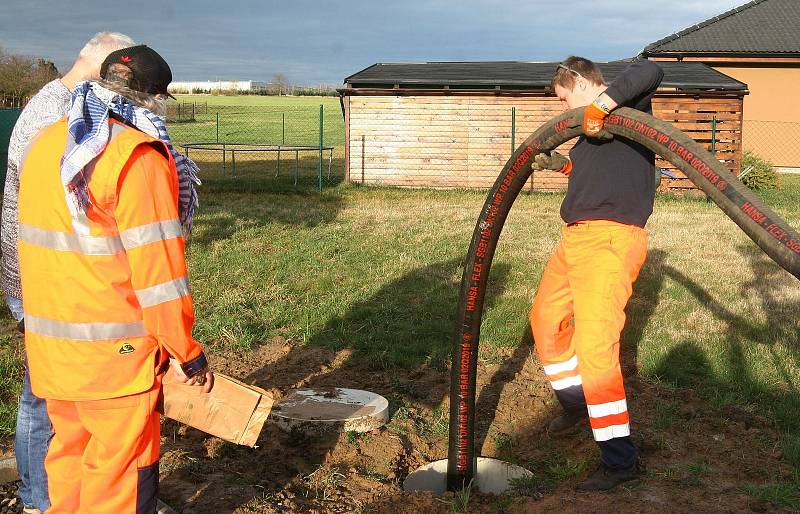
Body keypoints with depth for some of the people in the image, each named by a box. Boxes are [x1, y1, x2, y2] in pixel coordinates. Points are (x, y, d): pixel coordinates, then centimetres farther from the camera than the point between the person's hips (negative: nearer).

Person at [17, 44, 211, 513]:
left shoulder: (44, 145, 8)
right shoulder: (138, 157, -17)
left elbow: (46, 241, 13)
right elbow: (157, 269, -19)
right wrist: (187, 353, -10)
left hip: (50, 347, 8)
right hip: (114, 352, -8)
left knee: (69, 452, 21)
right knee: (119, 473, 5)